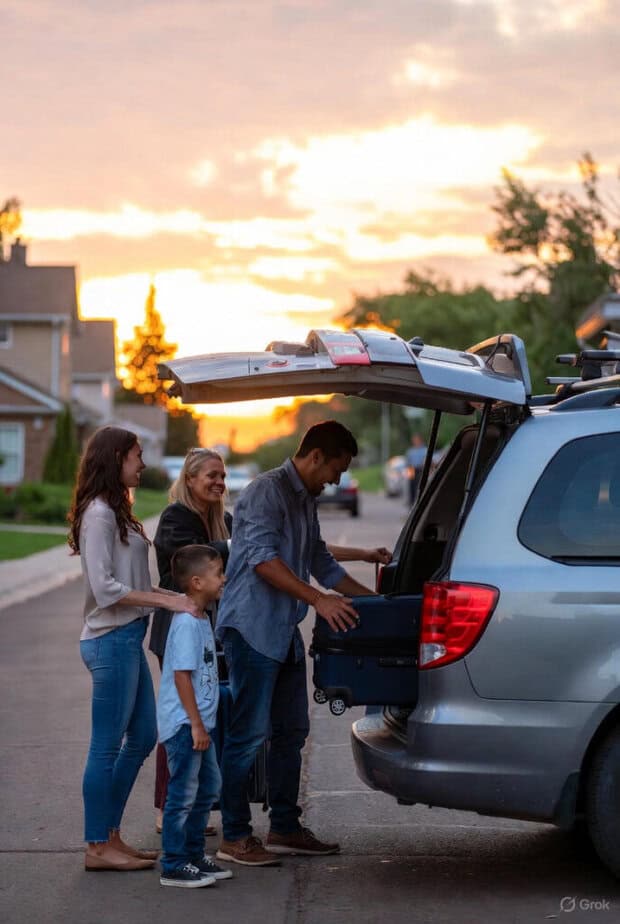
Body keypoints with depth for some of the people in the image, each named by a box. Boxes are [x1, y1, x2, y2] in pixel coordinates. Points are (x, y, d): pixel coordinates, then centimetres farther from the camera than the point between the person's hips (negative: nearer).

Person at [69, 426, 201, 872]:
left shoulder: (116, 512, 17)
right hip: (111, 640, -10)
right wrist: (167, 601, -19)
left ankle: (110, 836, 22)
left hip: (129, 638, 10)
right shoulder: (98, 514, -14)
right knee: (107, 747, -3)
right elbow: (105, 588, -20)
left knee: (142, 738, 14)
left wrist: (177, 597, 10)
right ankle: (99, 847, 5)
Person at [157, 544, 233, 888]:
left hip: (199, 723, 10)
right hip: (184, 725, -10)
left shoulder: (202, 618, 12)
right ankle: (174, 866, 3)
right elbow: (181, 675, -22)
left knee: (208, 788, 17)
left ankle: (194, 854, 28)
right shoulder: (187, 623, -19)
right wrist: (196, 724, -21)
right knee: (183, 794, -4)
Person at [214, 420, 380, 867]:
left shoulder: (306, 500, 19)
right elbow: (263, 559, -22)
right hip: (252, 628, -10)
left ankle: (285, 828, 20)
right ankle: (234, 837, -2)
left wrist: (374, 599, 23)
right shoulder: (267, 490, -11)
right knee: (249, 733, -7)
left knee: (291, 732, 11)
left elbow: (323, 564, 27)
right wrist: (319, 600, -26)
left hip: (285, 632, 10)